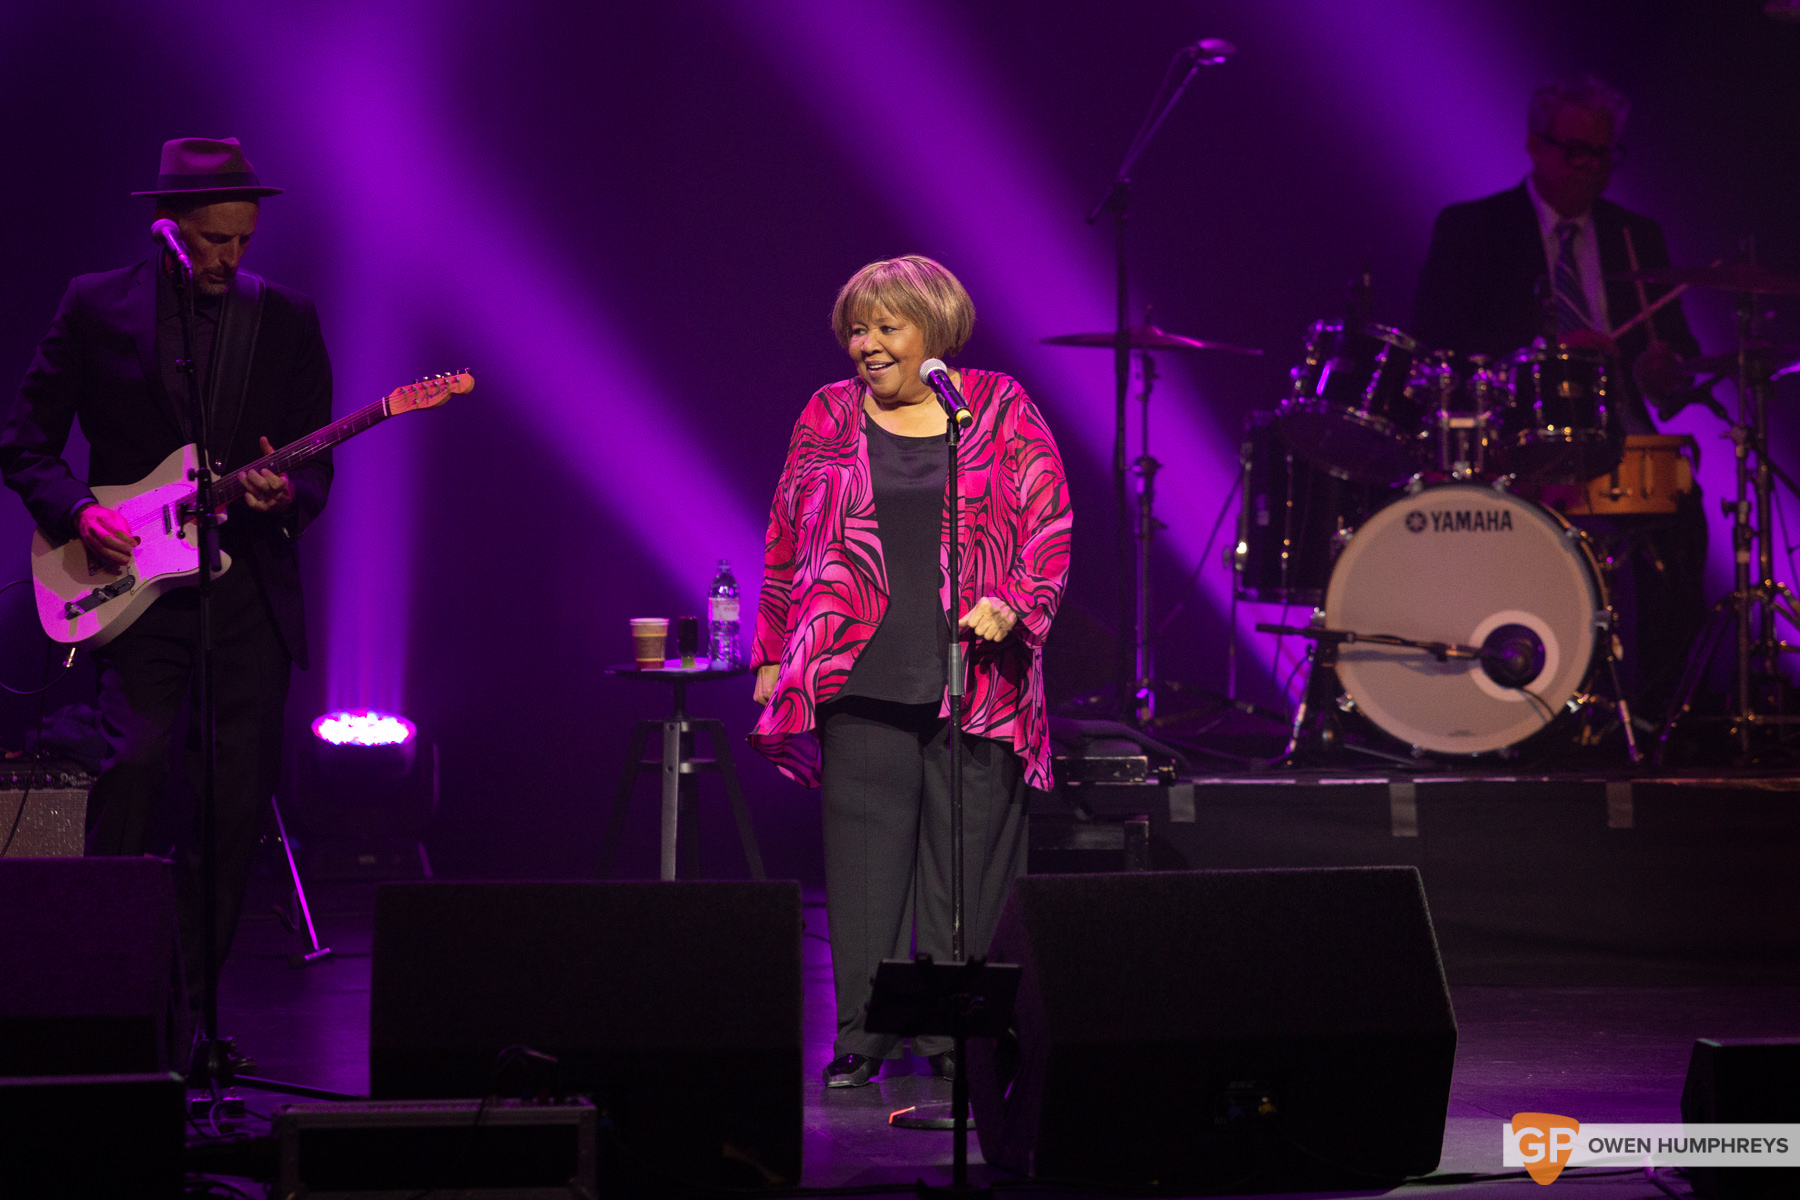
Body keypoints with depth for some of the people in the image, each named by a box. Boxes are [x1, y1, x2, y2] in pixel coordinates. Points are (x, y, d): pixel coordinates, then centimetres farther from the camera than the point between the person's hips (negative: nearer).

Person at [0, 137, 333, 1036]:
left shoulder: (288, 320, 9)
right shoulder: (95, 307, 3)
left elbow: (316, 464, 10)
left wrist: (287, 495, -12)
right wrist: (77, 513, -11)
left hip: (249, 590, 2)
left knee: (239, 801, 0)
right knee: (136, 756, -20)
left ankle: (187, 996, 13)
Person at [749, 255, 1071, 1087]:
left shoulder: (1002, 412, 6)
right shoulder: (828, 418, 11)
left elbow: (1049, 528, 4)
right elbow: (785, 538, 14)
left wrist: (1011, 604, -12)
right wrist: (773, 653, 10)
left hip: (974, 672, -1)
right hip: (860, 676, 1)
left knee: (966, 860, 0)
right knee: (863, 856, -2)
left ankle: (955, 1035, 7)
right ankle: (862, 1037, 3)